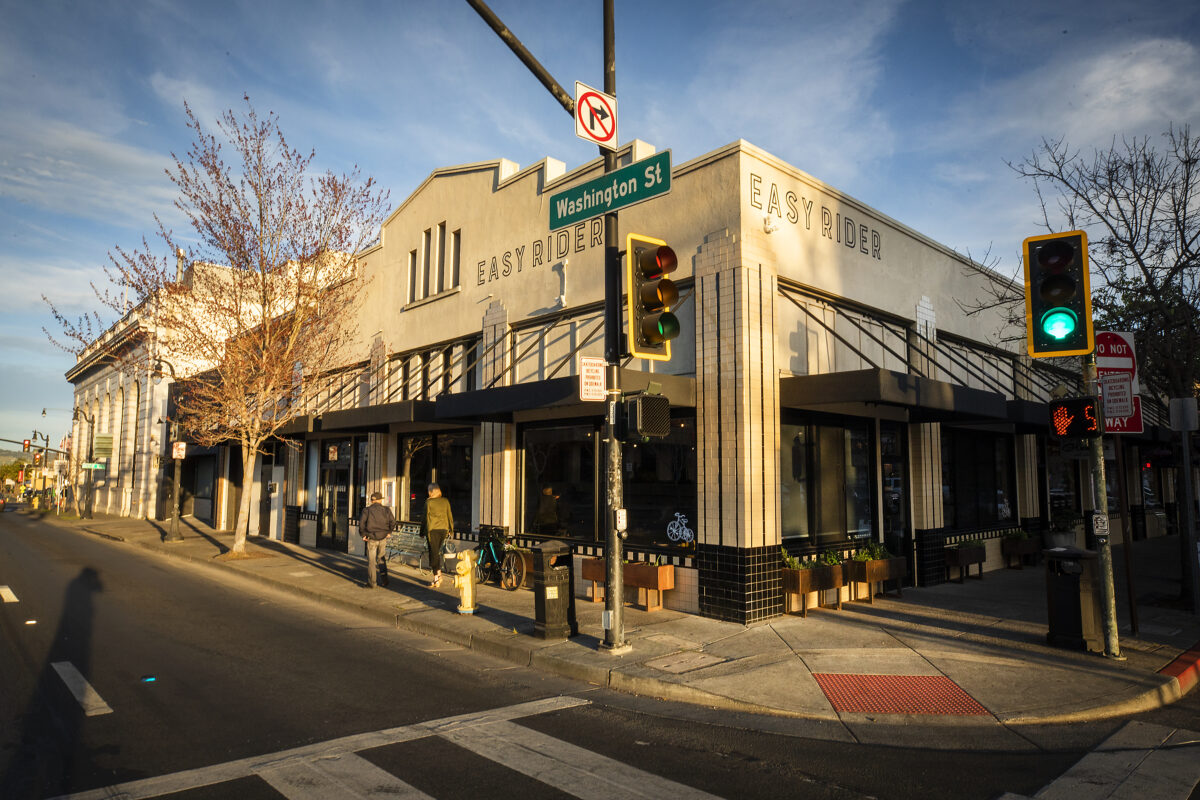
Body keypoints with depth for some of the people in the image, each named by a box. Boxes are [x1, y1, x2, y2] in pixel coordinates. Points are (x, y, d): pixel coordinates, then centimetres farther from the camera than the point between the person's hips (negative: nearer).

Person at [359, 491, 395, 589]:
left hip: (371, 538, -2)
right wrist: (388, 532, 13)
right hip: (383, 538, 2)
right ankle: (384, 580, 18)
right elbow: (393, 522, -1)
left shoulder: (367, 510, -2)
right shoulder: (386, 510, 2)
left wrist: (363, 535, 4)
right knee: (381, 559, 17)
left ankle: (371, 583, 5)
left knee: (371, 561, 4)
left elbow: (361, 524, -8)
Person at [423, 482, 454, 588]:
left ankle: (436, 579, -1)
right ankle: (439, 575, 15)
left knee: (433, 553, 0)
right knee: (437, 552, 20)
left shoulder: (428, 502, -6)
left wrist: (427, 532, -1)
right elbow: (450, 516, 10)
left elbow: (426, 517, -6)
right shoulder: (445, 501, 6)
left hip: (433, 529, -5)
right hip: (443, 529, 5)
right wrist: (451, 529, 19)